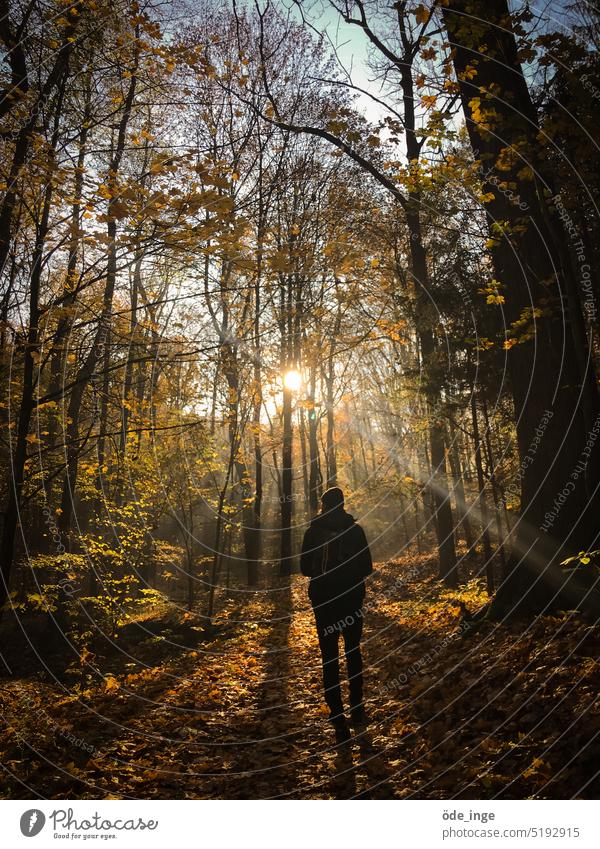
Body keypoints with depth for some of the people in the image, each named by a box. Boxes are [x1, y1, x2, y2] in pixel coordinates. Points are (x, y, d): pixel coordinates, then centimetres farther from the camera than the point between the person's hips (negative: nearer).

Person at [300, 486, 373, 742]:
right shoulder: (355, 529, -7)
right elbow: (367, 568, -4)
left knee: (329, 658, 5)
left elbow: (305, 568, -2)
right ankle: (356, 708, 27)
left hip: (323, 601, -1)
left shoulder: (313, 531, -5)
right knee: (353, 652, 18)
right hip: (352, 599, 1)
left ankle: (338, 718, 0)